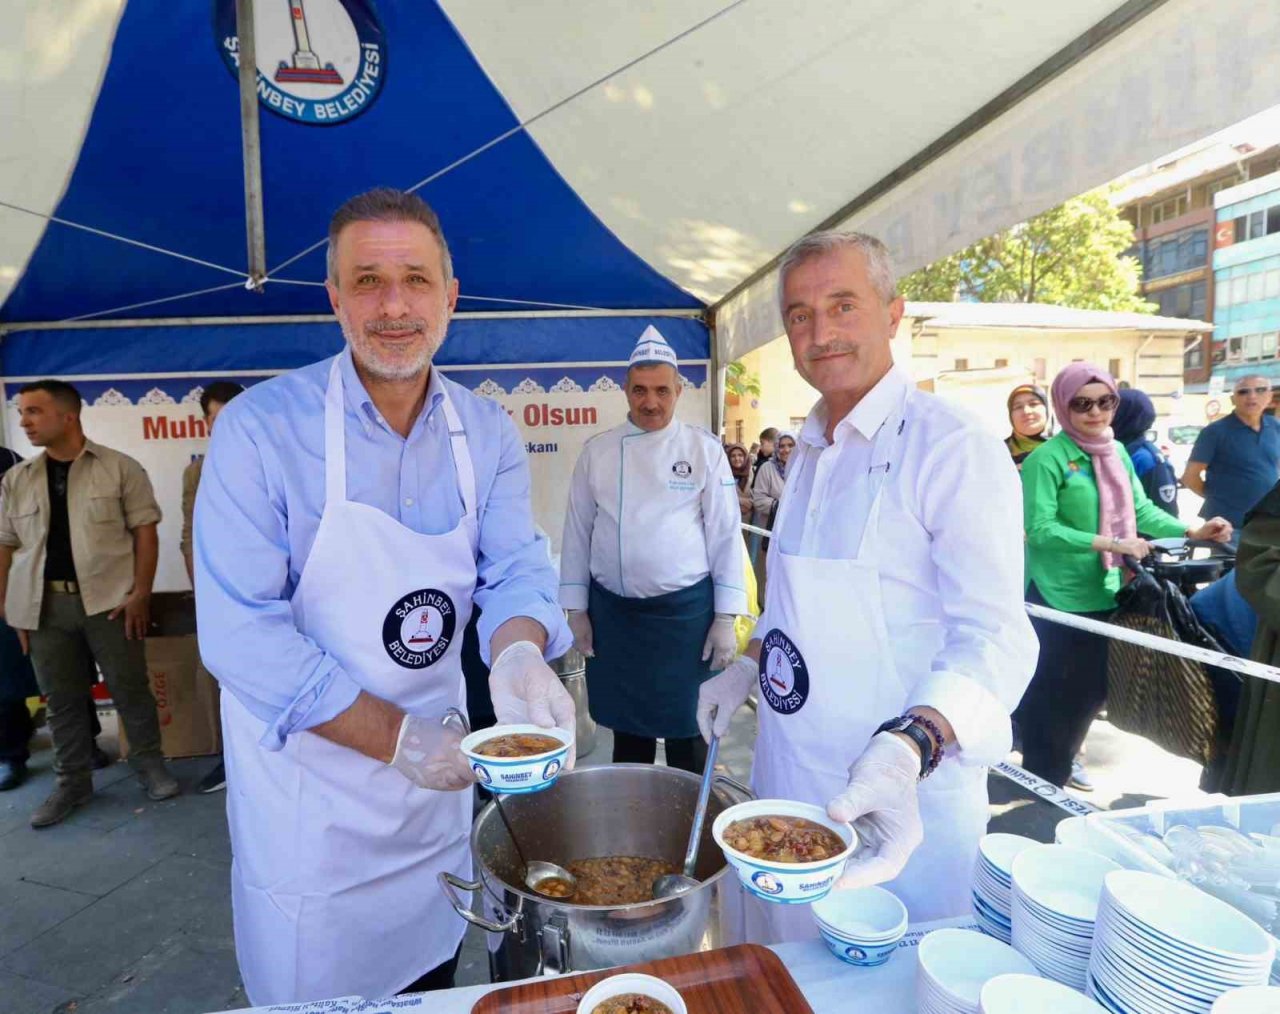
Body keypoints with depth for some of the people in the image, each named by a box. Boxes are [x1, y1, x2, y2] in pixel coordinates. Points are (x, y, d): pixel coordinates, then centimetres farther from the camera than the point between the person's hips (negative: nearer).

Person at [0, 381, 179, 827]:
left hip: (109, 600, -3)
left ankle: (150, 764, 21)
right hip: (45, 605, 4)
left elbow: (144, 531, -4)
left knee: (130, 689, 3)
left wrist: (140, 593, -11)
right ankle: (72, 783, 25)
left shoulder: (120, 468, -2)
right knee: (61, 699, 11)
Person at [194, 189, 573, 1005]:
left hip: (437, 772, 4)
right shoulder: (260, 427, -18)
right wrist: (397, 739, -24)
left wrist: (519, 651, -31)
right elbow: (240, 631, -21)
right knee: (314, 990, 19)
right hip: (304, 775, -3)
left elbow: (517, 567, -8)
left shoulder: (490, 434, -4)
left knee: (434, 985, 25)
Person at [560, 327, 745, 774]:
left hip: (686, 610, -2)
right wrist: (576, 610, 6)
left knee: (687, 729, 8)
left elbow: (726, 535, -3)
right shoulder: (597, 451, 3)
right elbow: (578, 532, 7)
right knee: (626, 726, 15)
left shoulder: (703, 449, -2)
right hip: (612, 611, 2)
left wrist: (726, 619, -5)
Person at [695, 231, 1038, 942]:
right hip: (789, 780, 7)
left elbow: (994, 639, -23)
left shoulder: (956, 448, -17)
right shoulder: (809, 453, 9)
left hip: (899, 803, -7)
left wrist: (909, 749, -38)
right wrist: (748, 667, 11)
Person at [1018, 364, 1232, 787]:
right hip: (1058, 598, -7)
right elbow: (1039, 529, -22)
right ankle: (1041, 783, 24)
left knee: (1092, 688, 19)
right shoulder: (1047, 458, -16)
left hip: (1104, 593, 8)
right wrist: (1109, 543, -24)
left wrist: (1192, 532, -3)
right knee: (1051, 694, 5)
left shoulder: (1117, 452, 7)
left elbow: (1142, 509, 10)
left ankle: (1060, 765, 40)